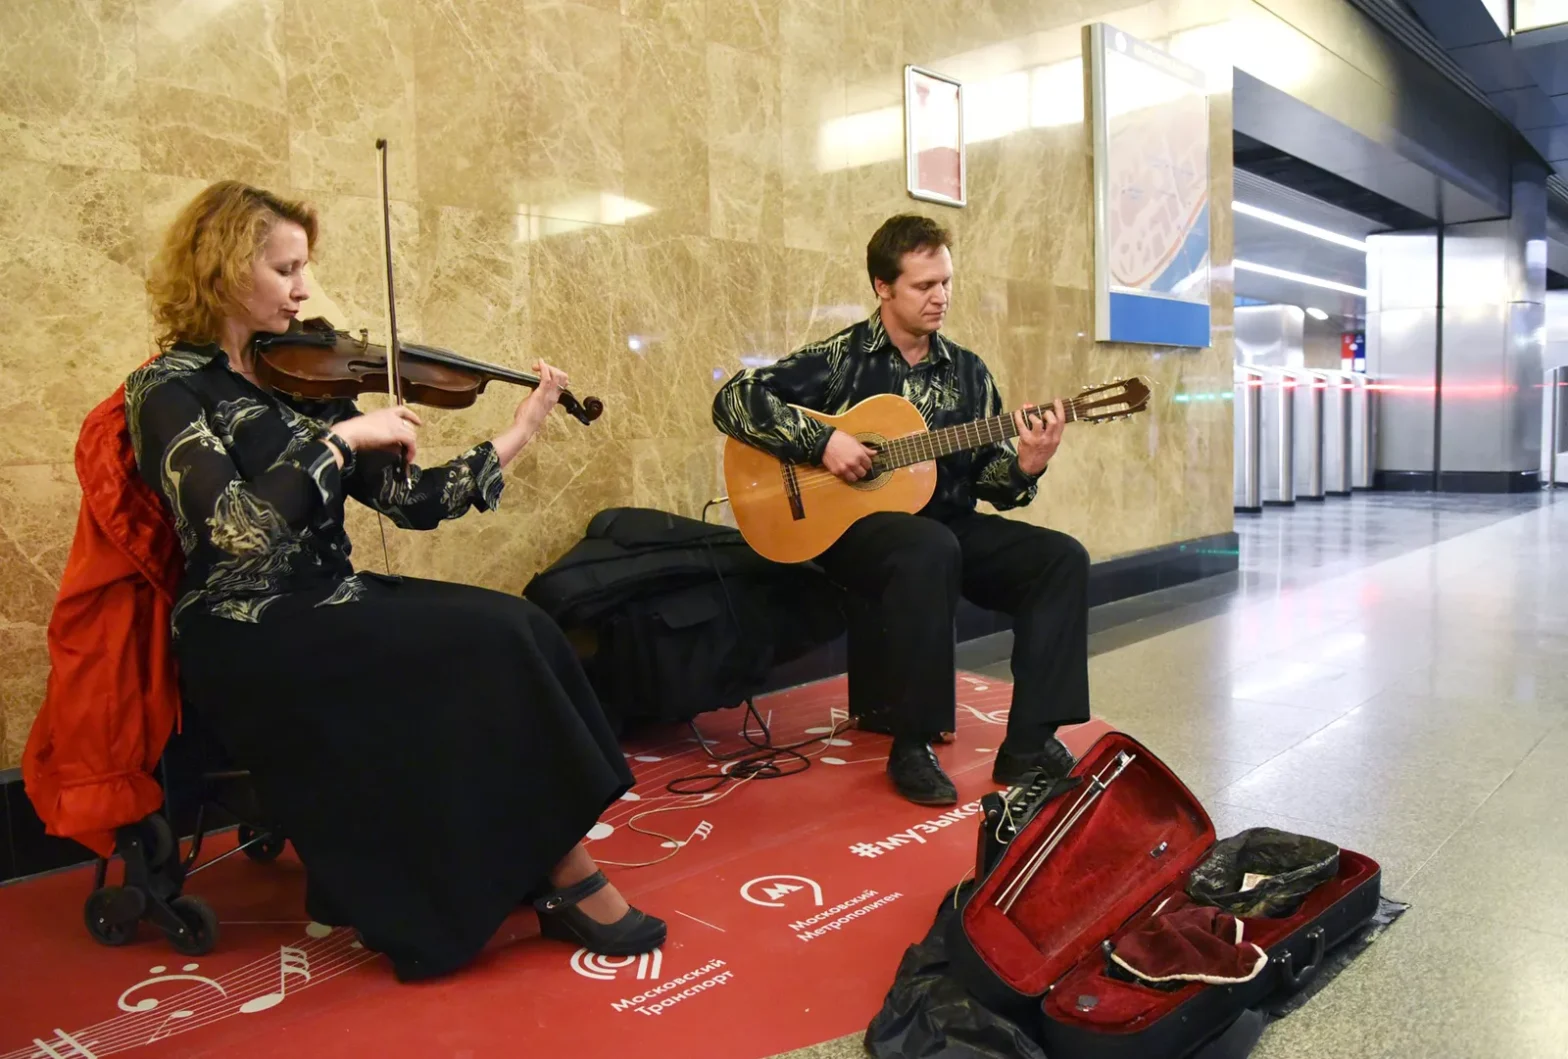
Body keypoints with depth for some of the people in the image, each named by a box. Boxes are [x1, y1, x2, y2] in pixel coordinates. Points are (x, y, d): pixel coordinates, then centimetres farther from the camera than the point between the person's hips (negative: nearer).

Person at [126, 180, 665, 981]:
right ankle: (567, 880, -7)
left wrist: (517, 435, -2)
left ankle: (553, 878, -12)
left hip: (330, 607, 6)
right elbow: (238, 531, -25)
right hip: (250, 643, -6)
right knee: (495, 645, -22)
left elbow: (409, 501, 4)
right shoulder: (170, 389, -7)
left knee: (518, 629, -18)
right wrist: (342, 437, -19)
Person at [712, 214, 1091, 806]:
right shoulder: (841, 358, -3)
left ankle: (1028, 743, -13)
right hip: (854, 525, -5)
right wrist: (822, 443, -19)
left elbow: (990, 480, 8)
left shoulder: (967, 372, 10)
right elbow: (733, 399, -10)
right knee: (931, 550, -38)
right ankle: (912, 747, -25)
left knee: (1062, 557, -14)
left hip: (948, 526, 6)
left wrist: (1024, 467, -15)